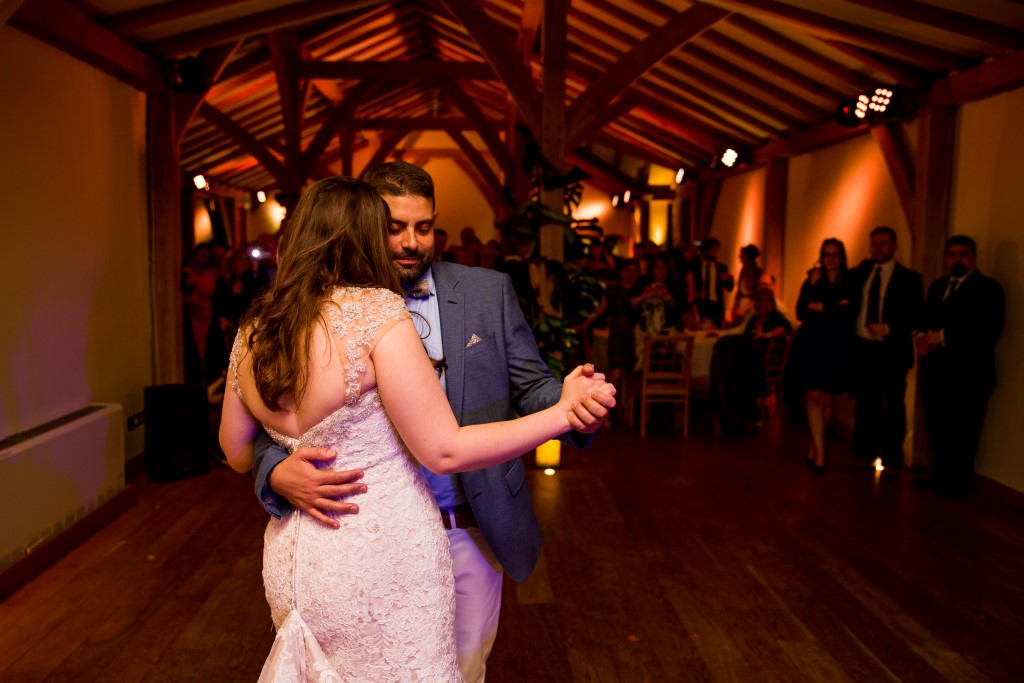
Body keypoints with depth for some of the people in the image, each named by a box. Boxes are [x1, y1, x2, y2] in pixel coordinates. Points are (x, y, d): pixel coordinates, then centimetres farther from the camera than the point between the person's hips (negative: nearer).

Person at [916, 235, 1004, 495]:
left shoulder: (988, 288, -4)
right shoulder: (937, 286, 19)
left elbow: (988, 330, -16)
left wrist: (943, 336, -17)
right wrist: (923, 336, -6)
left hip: (968, 372, -6)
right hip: (934, 370, 6)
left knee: (962, 433, 0)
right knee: (937, 429, 11)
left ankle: (957, 482, 13)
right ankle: (939, 476, 23)